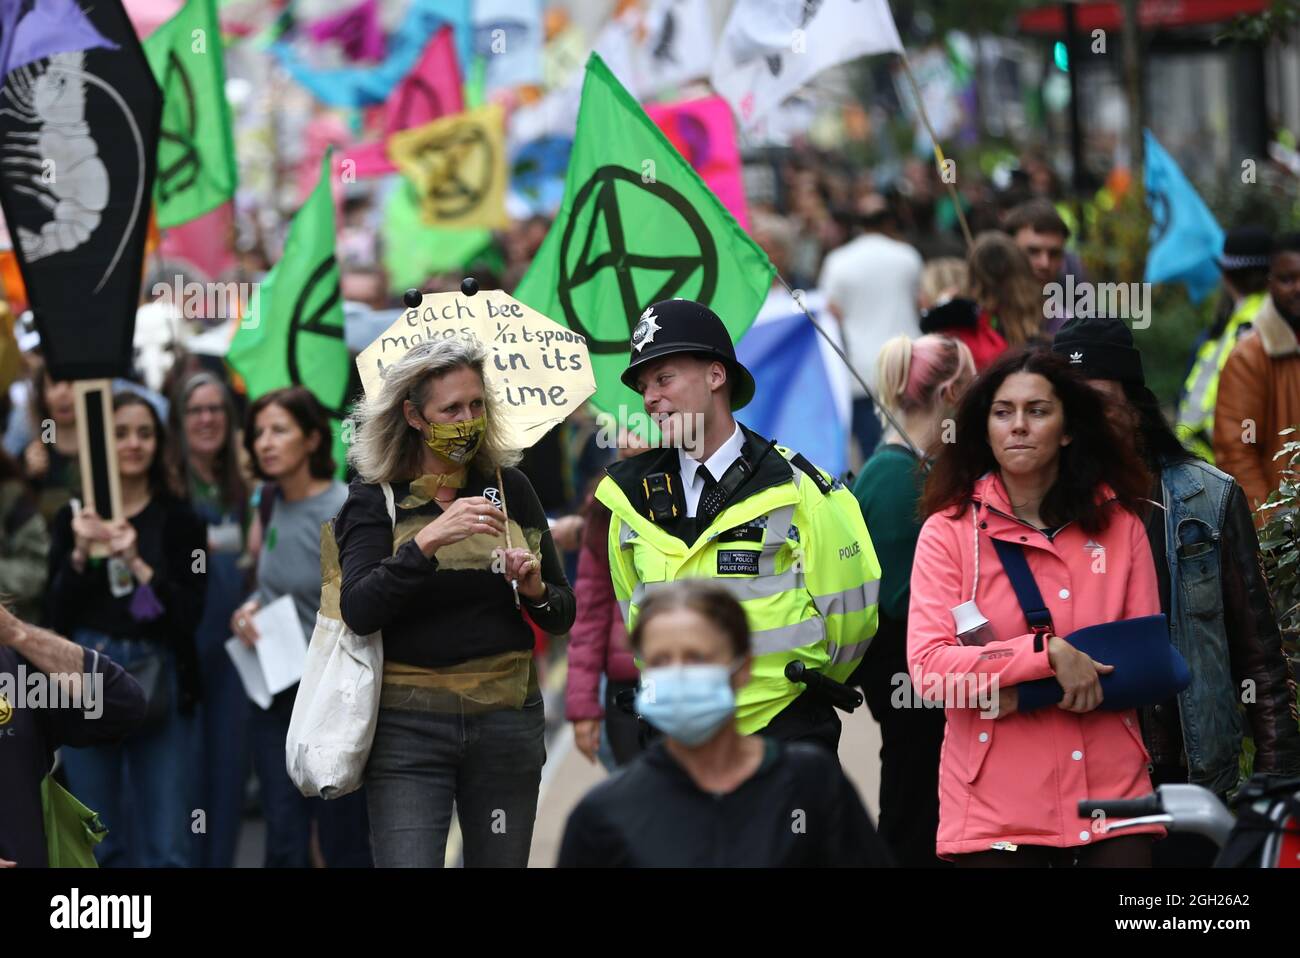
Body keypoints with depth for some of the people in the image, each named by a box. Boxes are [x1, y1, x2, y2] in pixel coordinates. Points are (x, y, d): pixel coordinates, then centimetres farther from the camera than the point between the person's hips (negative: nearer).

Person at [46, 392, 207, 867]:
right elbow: (56, 615, 3)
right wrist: (82, 554, -11)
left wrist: (138, 564, -15)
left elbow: (190, 613, -4)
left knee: (166, 846, -4)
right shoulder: (74, 519, 7)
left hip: (160, 680, -1)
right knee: (100, 843, 6)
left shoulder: (178, 520, 3)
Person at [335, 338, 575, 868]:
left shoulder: (509, 487, 8)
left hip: (507, 722, 3)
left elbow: (563, 615, 13)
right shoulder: (375, 497, 0)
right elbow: (358, 610, -15)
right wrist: (427, 542, -25)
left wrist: (535, 590, -9)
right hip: (409, 726, -3)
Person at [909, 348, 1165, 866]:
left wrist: (1030, 692, -11)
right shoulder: (948, 532, 0)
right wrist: (1048, 653, -20)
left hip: (1112, 798, 2)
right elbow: (929, 669, -11)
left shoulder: (1119, 526, 7)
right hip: (995, 810, -2)